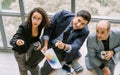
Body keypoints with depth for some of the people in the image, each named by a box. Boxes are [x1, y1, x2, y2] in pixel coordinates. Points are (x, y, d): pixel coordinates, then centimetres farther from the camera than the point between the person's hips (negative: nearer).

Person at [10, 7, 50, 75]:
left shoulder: (40, 26, -22)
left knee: (34, 67, 21)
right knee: (23, 68, 22)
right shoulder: (23, 27, -38)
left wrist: (38, 42, -22)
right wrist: (17, 42, -66)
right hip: (20, 51, -4)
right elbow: (12, 41, -43)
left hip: (30, 48, 4)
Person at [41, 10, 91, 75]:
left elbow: (75, 47, -31)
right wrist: (45, 45, -20)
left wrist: (64, 46, -53)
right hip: (49, 43, 1)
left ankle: (69, 61, 8)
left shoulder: (84, 32, -23)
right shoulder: (63, 14, -21)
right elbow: (48, 27, -15)